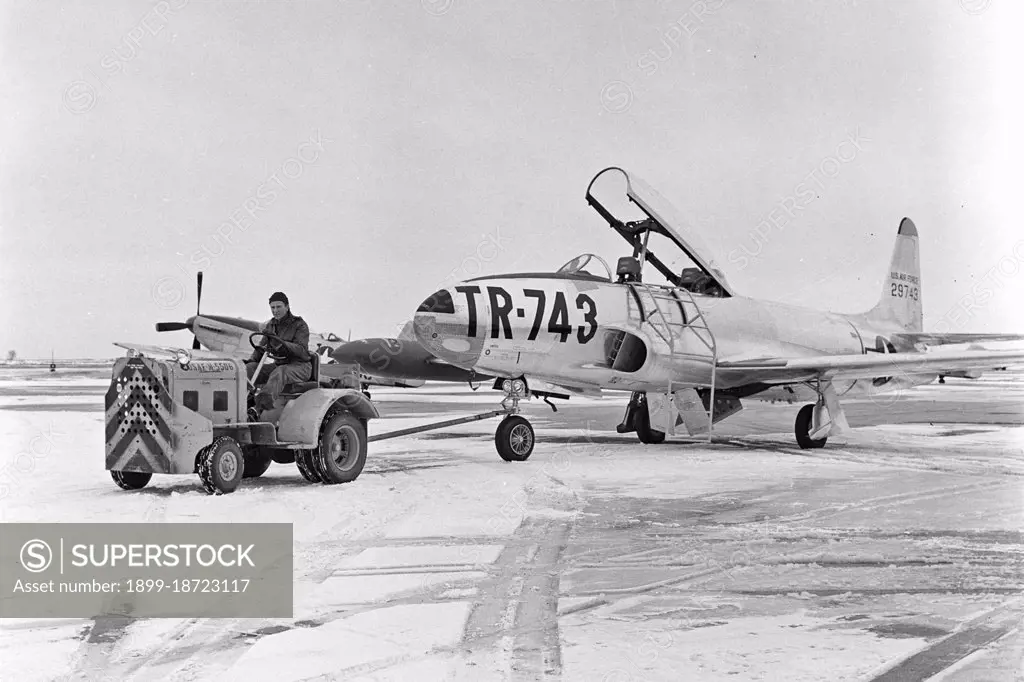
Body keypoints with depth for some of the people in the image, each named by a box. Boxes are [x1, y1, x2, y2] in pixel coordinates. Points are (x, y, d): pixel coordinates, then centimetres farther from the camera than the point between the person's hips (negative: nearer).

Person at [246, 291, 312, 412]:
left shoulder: (300, 325, -8)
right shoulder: (271, 325, 11)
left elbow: (301, 350, -22)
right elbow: (261, 348, 14)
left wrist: (280, 342, -36)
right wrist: (251, 360, -8)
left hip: (300, 367, -7)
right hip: (280, 365, 7)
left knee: (279, 373, -41)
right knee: (249, 369, -17)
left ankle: (265, 400, -69)